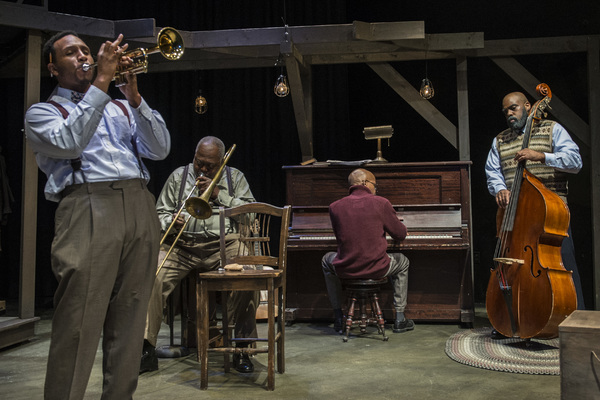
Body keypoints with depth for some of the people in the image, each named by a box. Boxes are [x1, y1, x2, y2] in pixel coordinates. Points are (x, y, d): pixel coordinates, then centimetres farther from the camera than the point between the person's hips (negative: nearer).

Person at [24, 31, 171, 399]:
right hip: (89, 208, -4)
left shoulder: (119, 108, 26)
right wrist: (101, 82, -9)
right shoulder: (41, 113, 14)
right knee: (78, 326, -9)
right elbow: (68, 143, -9)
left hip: (141, 209, 4)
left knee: (129, 323, 5)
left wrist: (134, 97, 1)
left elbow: (160, 149, 11)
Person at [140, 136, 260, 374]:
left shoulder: (235, 177, 18)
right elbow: (161, 213, 17)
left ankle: (242, 349, -16)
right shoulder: (178, 176, 19)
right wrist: (172, 222, -7)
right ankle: (147, 350, -17)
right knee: (153, 277, -27)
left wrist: (218, 194, -3)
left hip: (223, 245, -1)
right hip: (182, 245, 2)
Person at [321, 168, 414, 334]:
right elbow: (401, 235, 3)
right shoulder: (381, 203, -6)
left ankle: (338, 319, 35)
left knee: (327, 260, 36)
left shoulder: (335, 207, 0)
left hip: (345, 270, 1)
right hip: (377, 270, -1)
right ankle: (400, 319, 31)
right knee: (402, 262, 31)